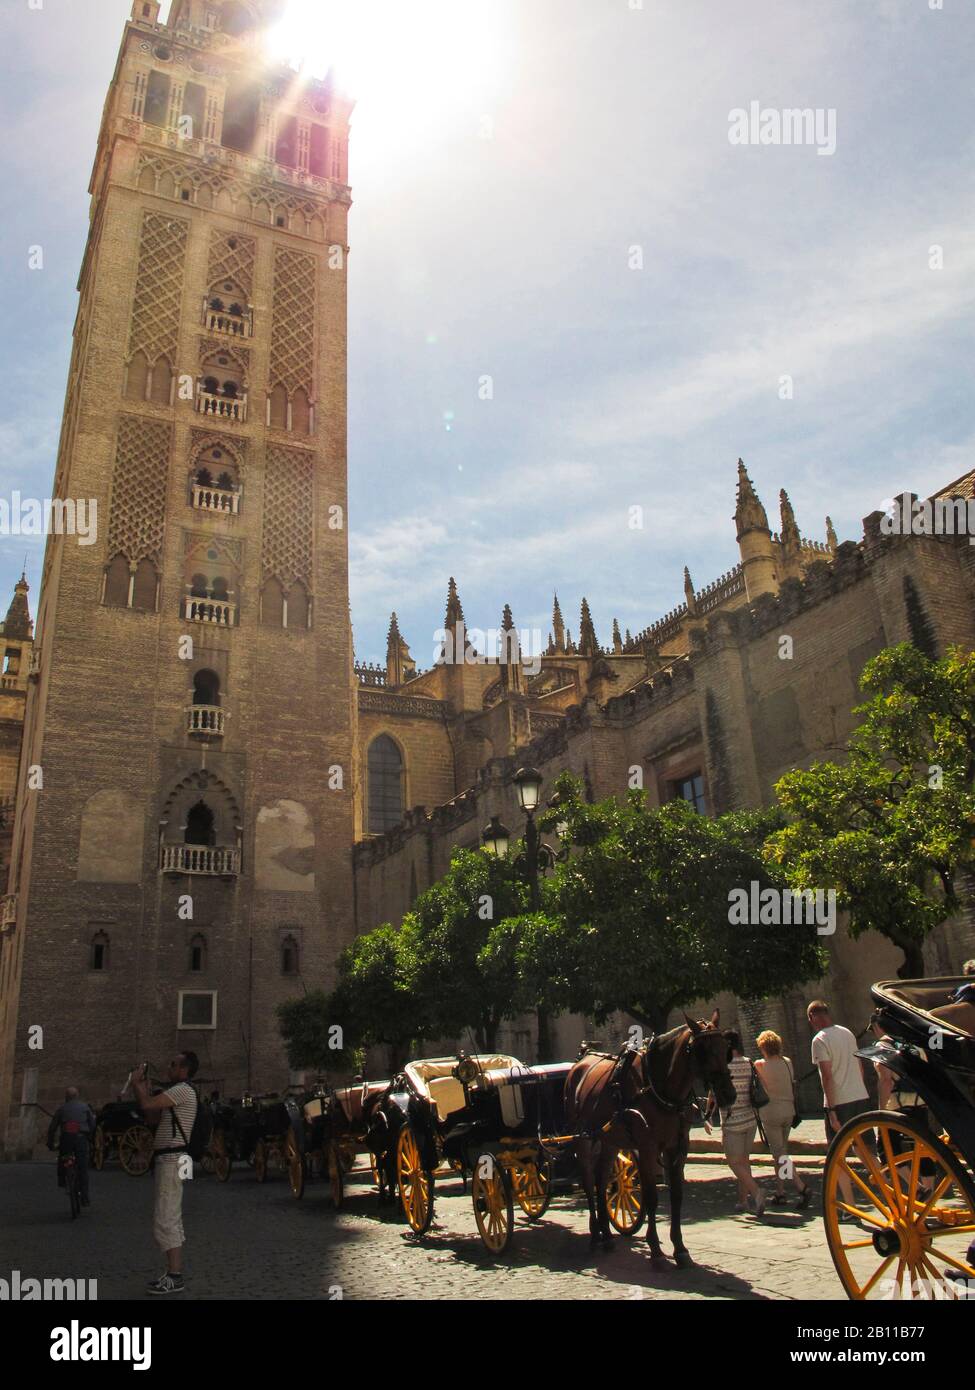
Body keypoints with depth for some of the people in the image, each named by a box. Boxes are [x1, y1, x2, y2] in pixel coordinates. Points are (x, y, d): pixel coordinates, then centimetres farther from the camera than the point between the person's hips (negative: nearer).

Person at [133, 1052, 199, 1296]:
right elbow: (153, 1118, 20)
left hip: (172, 1161, -11)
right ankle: (174, 1274, 18)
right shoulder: (177, 1092, 20)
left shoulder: (183, 1090, -14)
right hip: (168, 1160, 11)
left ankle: (175, 1278, -8)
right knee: (170, 1219, 13)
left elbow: (147, 1104, -21)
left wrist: (136, 1083, -5)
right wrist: (144, 1089, 14)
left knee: (164, 1220, -10)